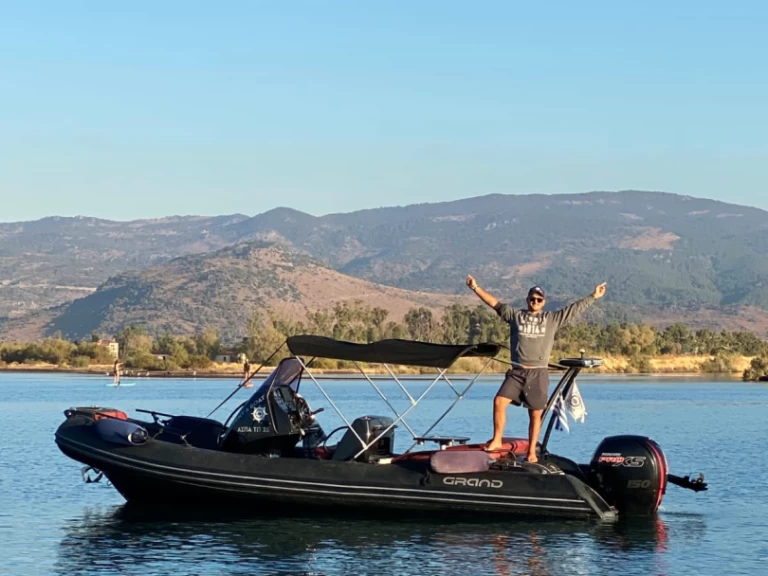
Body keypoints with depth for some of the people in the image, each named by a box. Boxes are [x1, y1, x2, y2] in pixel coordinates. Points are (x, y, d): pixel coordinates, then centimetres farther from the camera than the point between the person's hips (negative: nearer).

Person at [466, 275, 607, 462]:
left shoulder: (553, 319, 10)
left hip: (538, 374, 0)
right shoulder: (515, 315, 11)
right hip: (516, 372, 0)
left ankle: (532, 451, 10)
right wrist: (476, 288, 4)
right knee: (499, 401, -15)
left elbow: (575, 308, 10)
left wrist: (593, 296, 6)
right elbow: (495, 303, 9)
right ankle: (497, 440, -4)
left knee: (536, 414, 2)